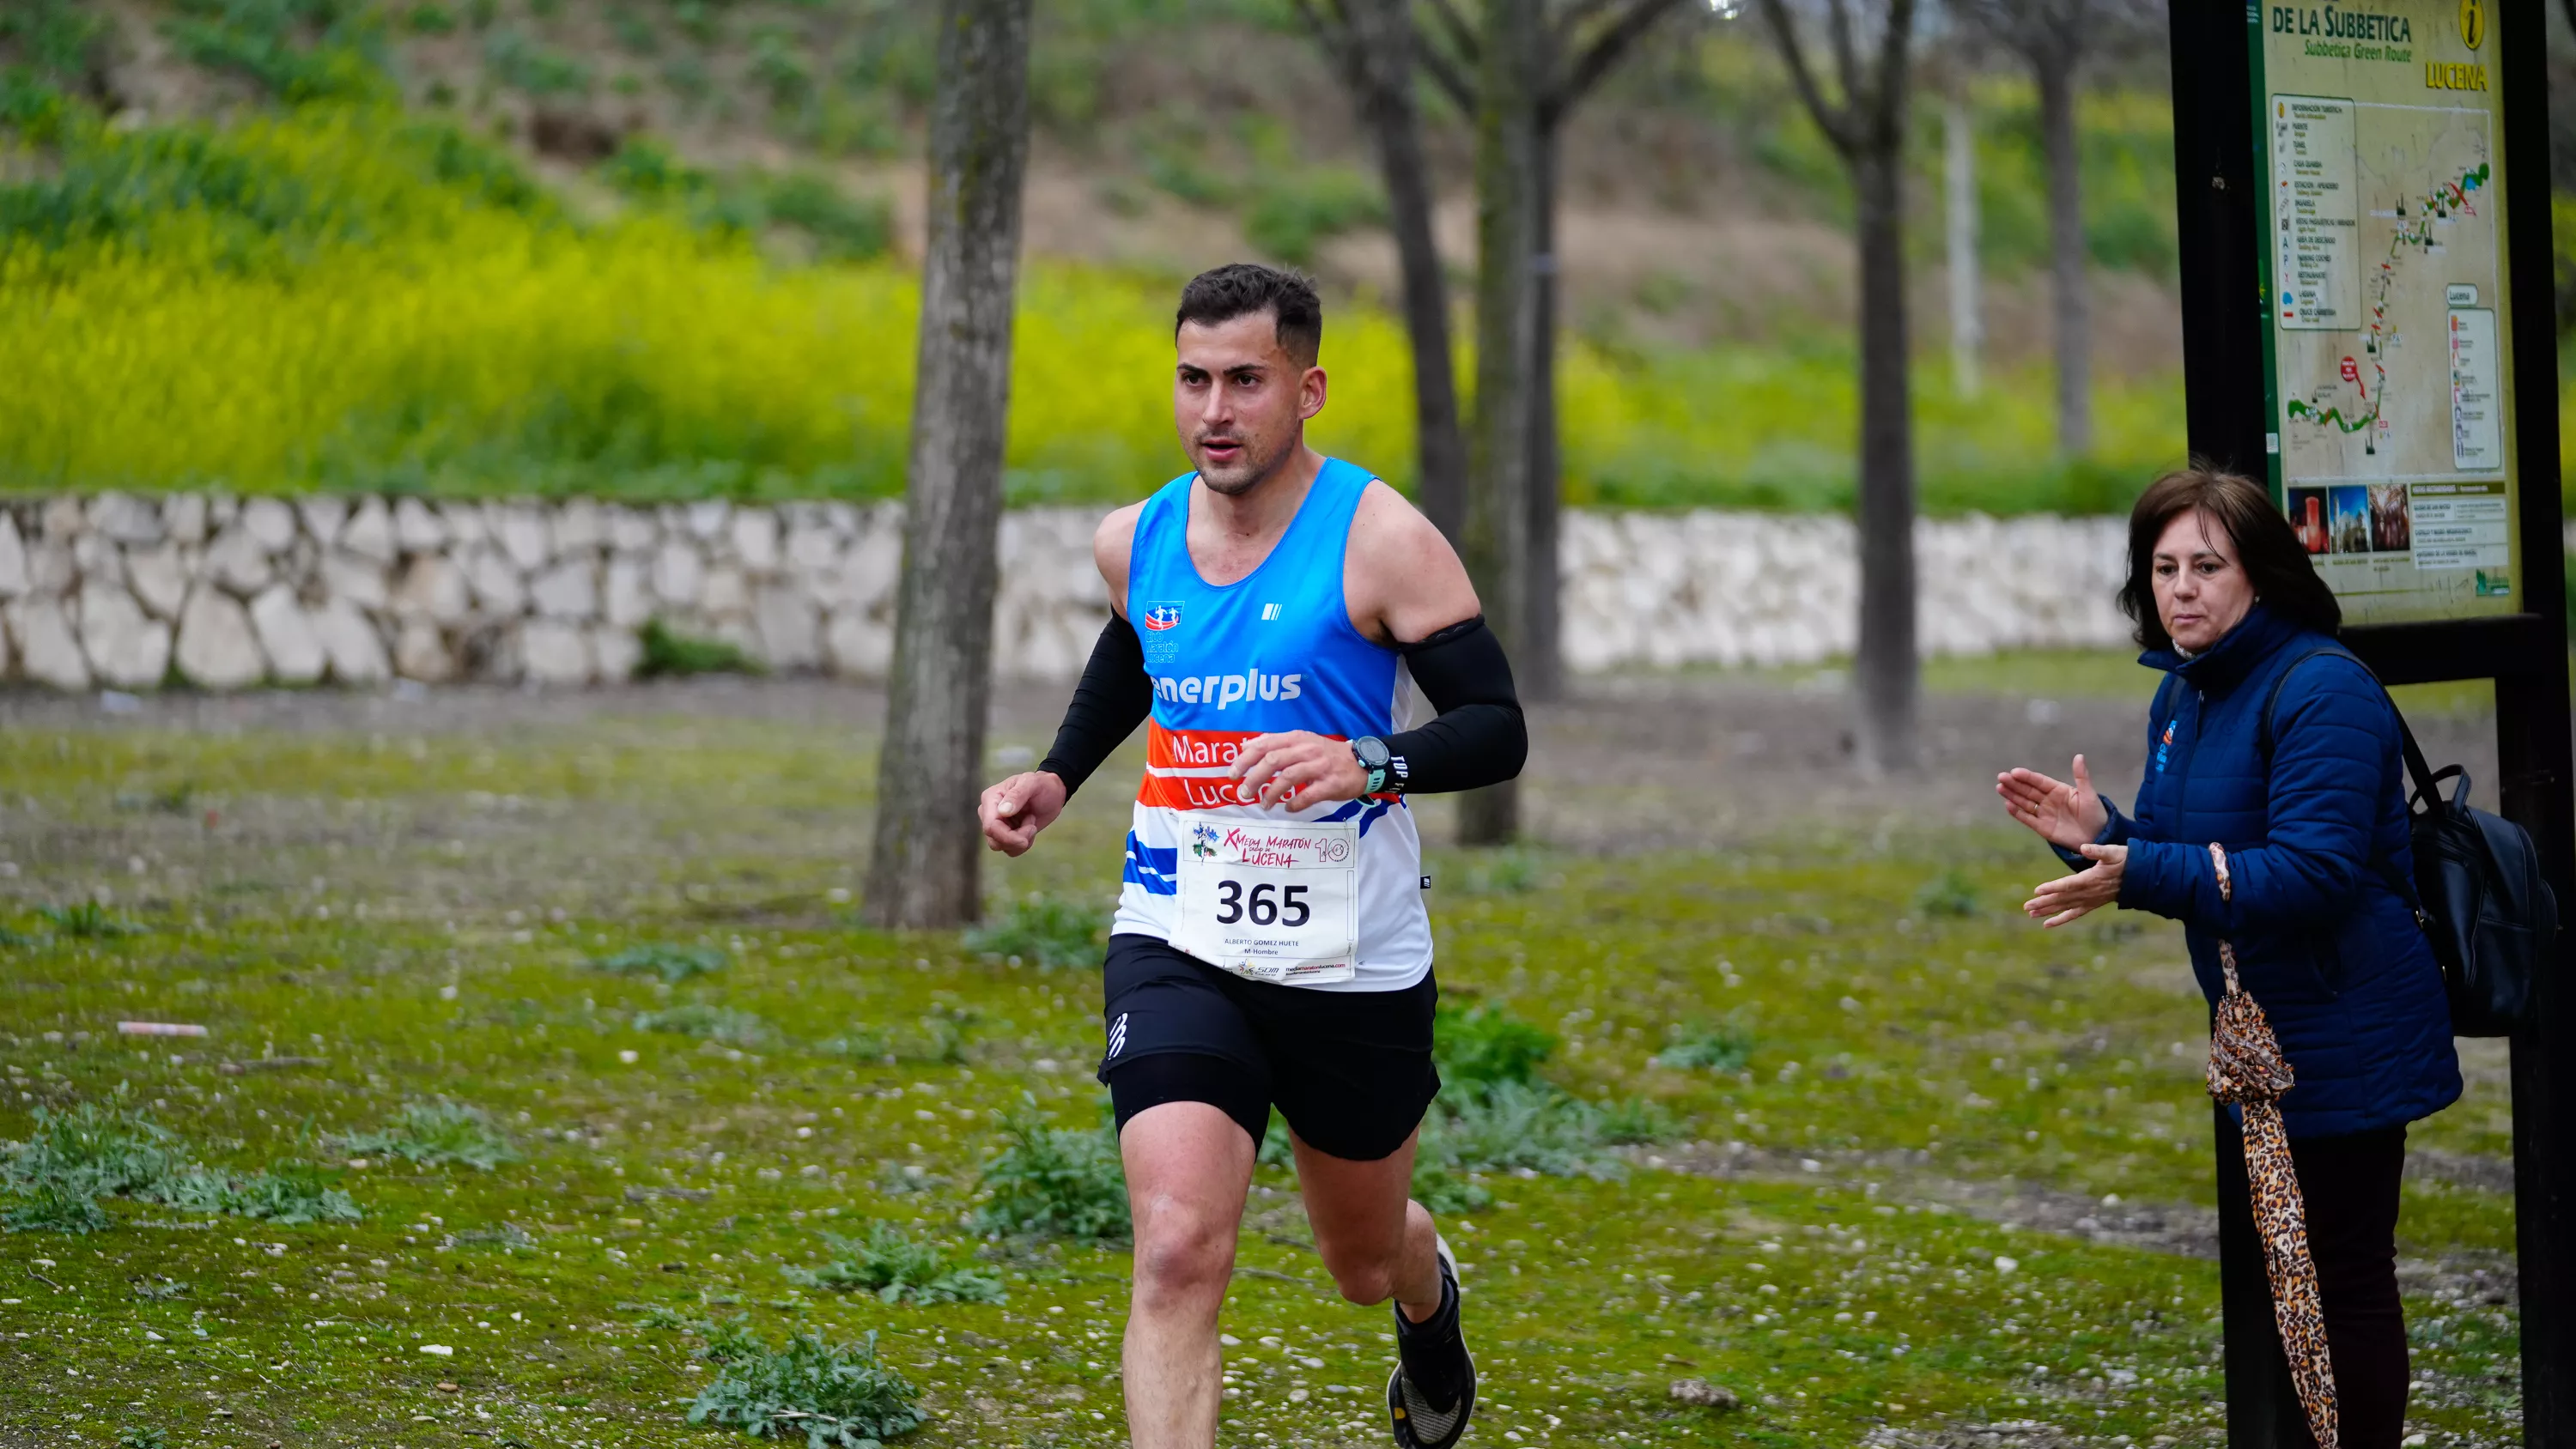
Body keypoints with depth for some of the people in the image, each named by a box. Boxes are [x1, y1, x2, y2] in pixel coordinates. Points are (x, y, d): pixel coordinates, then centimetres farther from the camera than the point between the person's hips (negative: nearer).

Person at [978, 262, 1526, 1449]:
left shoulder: (1379, 538, -12)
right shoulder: (1134, 541, 4)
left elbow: (1498, 729, -13)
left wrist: (1367, 761, -31)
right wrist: (1055, 779, 13)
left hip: (1351, 963, -2)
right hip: (1177, 949, 2)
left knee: (1364, 1260, 21)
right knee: (1178, 1249, -21)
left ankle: (1430, 1299, 60)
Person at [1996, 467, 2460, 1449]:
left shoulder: (2322, 690, -19)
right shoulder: (2180, 695, 10)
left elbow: (2312, 871, -28)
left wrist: (2139, 872, -34)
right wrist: (2099, 837, -3)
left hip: (2340, 1051, -9)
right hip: (2243, 1042, 9)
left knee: (2342, 1284, -1)